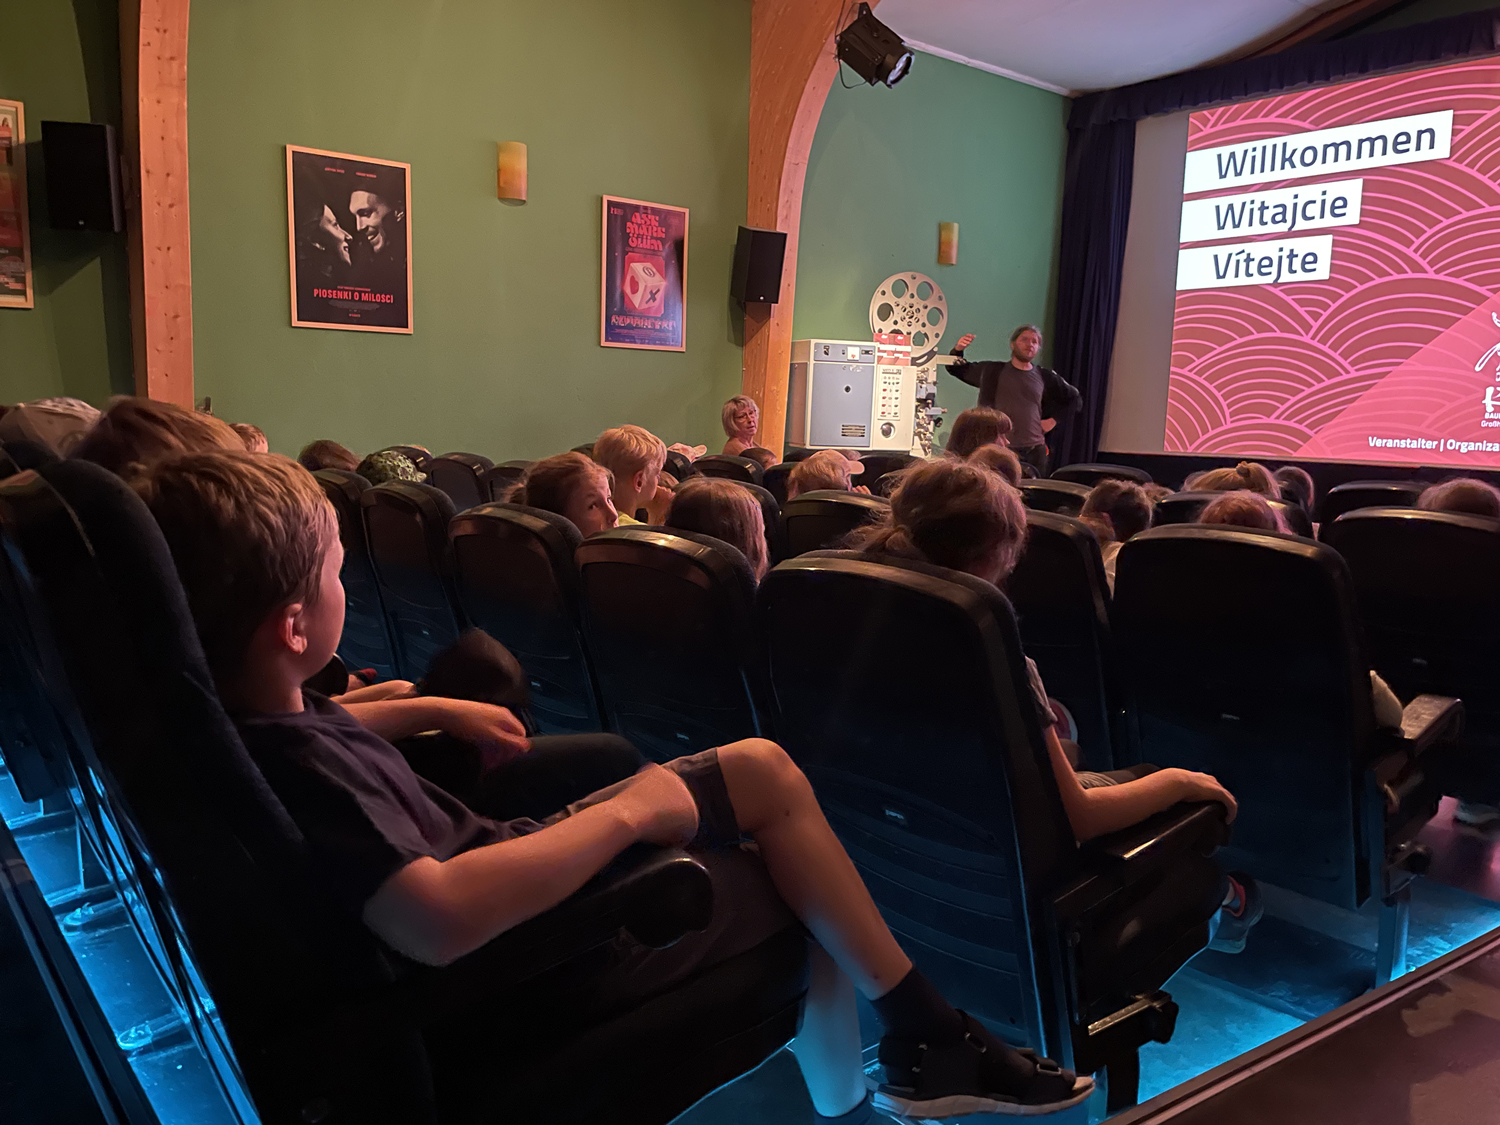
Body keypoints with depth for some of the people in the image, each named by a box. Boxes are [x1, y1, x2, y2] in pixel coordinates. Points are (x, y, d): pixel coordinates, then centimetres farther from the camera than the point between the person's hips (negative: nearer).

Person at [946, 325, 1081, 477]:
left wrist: (1054, 418, 8)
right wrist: (958, 350, -7)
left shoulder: (1045, 377, 9)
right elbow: (956, 369, 13)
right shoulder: (993, 371, 5)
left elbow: (1075, 398, 20)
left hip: (1035, 449, 3)